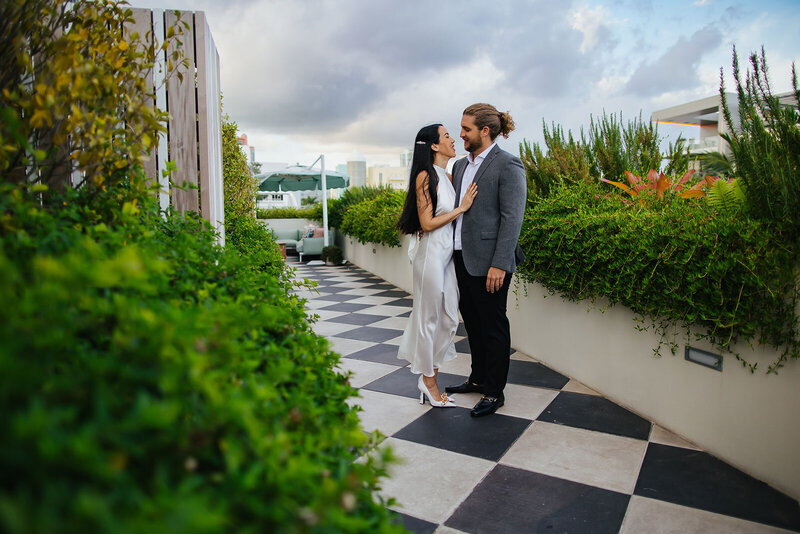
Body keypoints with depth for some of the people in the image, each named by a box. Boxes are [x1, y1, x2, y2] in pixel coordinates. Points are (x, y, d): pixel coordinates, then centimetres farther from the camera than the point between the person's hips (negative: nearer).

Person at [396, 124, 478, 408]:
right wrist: (461, 207, -12)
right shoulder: (426, 176, -11)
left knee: (449, 317, 10)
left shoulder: (447, 176, 14)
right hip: (431, 252, -8)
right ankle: (429, 383, 17)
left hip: (447, 253, 8)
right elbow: (427, 223, -15)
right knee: (429, 317, 3)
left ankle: (429, 375, 23)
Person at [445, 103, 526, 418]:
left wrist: (500, 264, -20)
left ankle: (494, 392, 17)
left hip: (488, 261, -8)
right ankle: (478, 378, 36)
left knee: (493, 326, 3)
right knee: (472, 322, 18)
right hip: (462, 258, 8)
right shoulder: (460, 165, 14)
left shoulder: (507, 165, -10)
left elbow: (512, 218, -16)